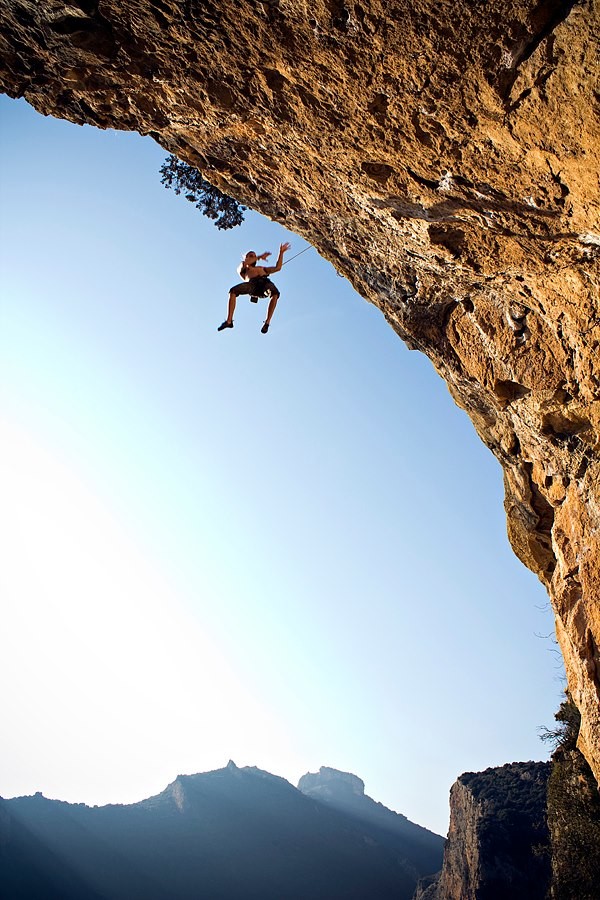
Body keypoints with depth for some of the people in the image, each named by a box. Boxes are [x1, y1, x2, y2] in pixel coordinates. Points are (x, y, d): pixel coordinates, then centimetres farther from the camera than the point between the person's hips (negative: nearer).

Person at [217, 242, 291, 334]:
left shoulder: (262, 268, 46)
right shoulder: (243, 270, 35)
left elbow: (277, 268, 38)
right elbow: (244, 264, 11)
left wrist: (281, 253, 37)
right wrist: (259, 257, 15)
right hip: (252, 283, -1)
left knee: (275, 294, -36)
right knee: (233, 291, -27)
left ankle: (267, 322, -39)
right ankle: (229, 321, -26)